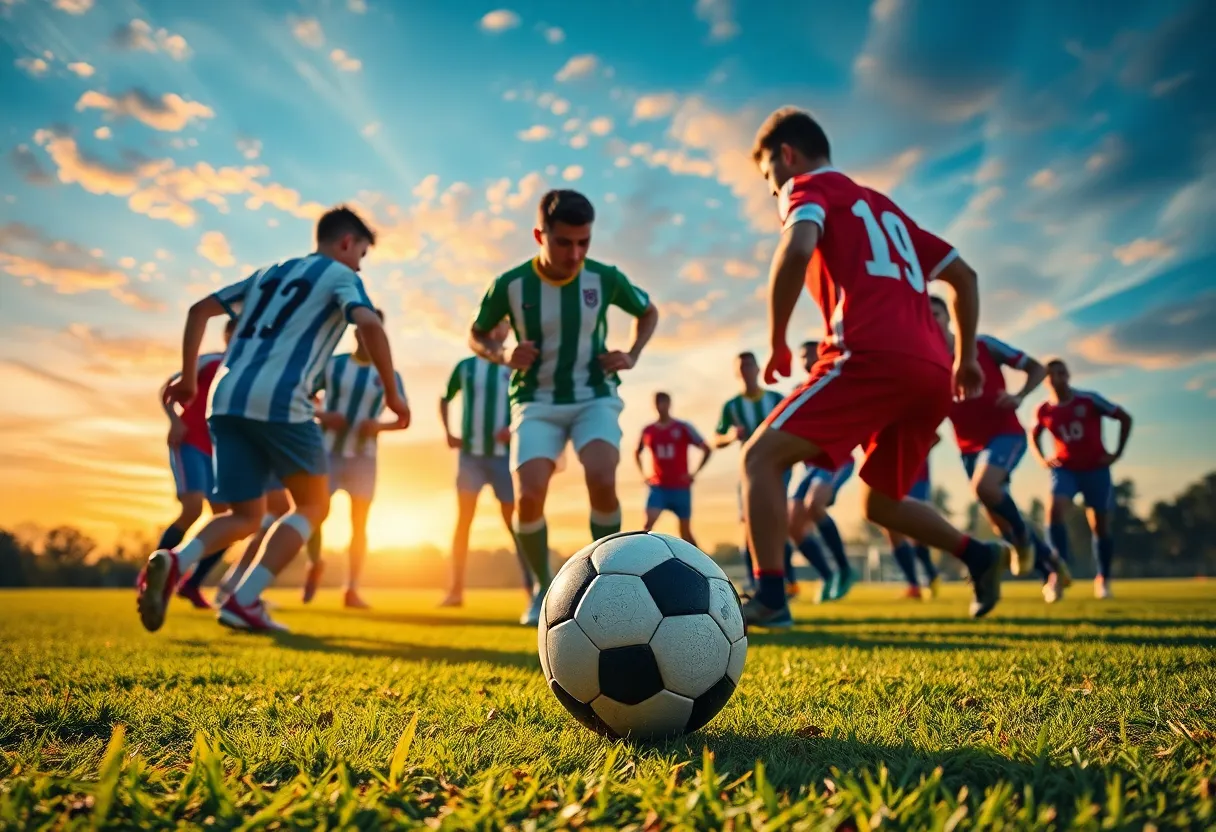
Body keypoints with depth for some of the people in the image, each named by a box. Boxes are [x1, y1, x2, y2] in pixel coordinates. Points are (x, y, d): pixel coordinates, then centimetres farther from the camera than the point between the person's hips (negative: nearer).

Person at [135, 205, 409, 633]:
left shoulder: (269, 272, 28)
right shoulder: (340, 275, 8)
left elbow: (199, 309, 26)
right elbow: (369, 325, -12)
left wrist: (189, 377, 27)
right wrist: (392, 393, -5)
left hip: (227, 401, 6)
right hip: (279, 402, -6)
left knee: (245, 516, 16)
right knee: (313, 505, 12)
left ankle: (174, 562, -13)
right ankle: (243, 602, -2)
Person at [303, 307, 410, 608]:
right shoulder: (332, 365, 0)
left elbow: (404, 419, 3)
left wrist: (380, 426, -17)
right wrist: (321, 416, -15)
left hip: (364, 457, 0)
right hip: (328, 452, 0)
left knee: (359, 524, 2)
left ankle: (352, 591, 10)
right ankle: (315, 564, 24)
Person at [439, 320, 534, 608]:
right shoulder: (465, 366, 7)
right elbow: (445, 399, 19)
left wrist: (515, 428, -16)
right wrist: (448, 433, 6)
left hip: (503, 454, -1)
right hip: (470, 454, 1)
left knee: (514, 520, 0)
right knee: (463, 520, 2)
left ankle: (532, 586, 4)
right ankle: (456, 590, 7)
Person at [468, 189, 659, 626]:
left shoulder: (605, 278, -8)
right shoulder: (510, 284, -11)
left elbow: (648, 312, 13)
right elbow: (476, 335, 7)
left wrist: (632, 355, -3)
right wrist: (503, 355, -14)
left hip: (595, 397, 0)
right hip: (537, 402, 0)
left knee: (602, 481, -26)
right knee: (529, 495, -20)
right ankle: (543, 588, 7)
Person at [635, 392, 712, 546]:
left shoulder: (683, 428, -5)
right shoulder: (647, 430, 3)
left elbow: (706, 449, -1)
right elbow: (637, 453, 22)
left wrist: (695, 473, -7)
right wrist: (644, 474, 9)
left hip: (681, 488, -1)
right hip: (658, 487, 2)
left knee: (685, 531, 7)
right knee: (648, 523, -19)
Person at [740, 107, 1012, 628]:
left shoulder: (808, 188, 10)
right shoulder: (883, 207, 33)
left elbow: (797, 250, -14)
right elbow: (962, 274, 32)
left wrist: (777, 341, -6)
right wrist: (965, 357, 32)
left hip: (872, 357, -8)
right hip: (933, 373, 8)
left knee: (762, 456, -7)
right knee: (878, 503, 24)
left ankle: (769, 599, -16)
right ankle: (980, 556, 15)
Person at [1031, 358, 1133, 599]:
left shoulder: (1089, 400, -12)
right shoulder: (1044, 410, -4)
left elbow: (1125, 418, -2)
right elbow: (1034, 435, 16)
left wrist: (1117, 453, -5)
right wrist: (1042, 459, 1)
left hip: (1096, 469, -1)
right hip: (1065, 469, 1)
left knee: (1100, 526, 7)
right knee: (1055, 510, -24)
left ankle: (1103, 578, 27)